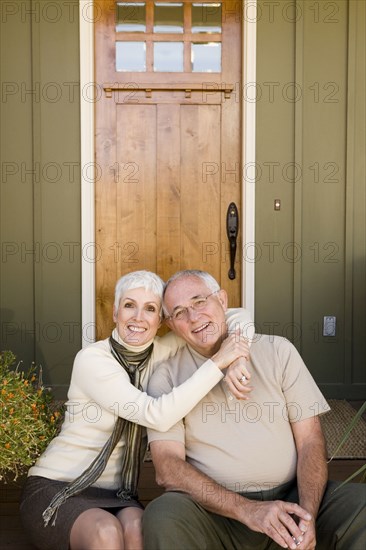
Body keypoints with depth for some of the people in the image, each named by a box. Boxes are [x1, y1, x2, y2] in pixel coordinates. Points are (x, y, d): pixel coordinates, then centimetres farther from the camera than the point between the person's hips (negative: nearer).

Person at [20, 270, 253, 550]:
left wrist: (236, 361, -21)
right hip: (56, 487, -4)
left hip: (116, 495, 4)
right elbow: (158, 415, -26)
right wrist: (218, 362, -26)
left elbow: (237, 316, -1)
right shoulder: (91, 359, -15)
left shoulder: (161, 353, -1)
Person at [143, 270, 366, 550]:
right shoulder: (166, 377, 1)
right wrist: (247, 510, -20)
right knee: (162, 516, -31)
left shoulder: (277, 351, 6)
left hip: (290, 497, 2)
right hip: (218, 508, -1)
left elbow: (310, 440, 3)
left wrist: (308, 515, -15)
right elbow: (168, 469, -8)